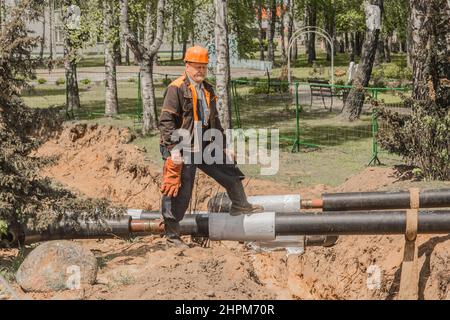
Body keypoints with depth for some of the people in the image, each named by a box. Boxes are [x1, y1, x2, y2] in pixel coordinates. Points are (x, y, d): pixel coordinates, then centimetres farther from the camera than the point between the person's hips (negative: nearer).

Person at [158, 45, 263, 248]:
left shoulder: (208, 90, 14)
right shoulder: (176, 89, -12)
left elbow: (215, 122, 23)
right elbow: (166, 121, -17)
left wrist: (224, 147, 21)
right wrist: (173, 148, -24)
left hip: (206, 148, 8)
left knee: (230, 172, 17)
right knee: (180, 194, -2)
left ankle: (240, 206, 40)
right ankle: (171, 236, 9)